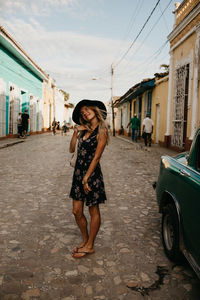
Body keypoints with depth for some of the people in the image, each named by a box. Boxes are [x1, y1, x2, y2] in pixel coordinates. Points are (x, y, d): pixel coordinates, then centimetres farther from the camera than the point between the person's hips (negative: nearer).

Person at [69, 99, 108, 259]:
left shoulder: (101, 131, -10)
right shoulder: (84, 129, 11)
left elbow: (96, 157, -14)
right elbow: (71, 149, 11)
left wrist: (86, 178, -16)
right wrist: (75, 133, 2)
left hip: (92, 173, -7)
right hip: (79, 171, 7)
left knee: (94, 212, 8)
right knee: (77, 211, 11)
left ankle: (90, 246, 21)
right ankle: (85, 240, 31)